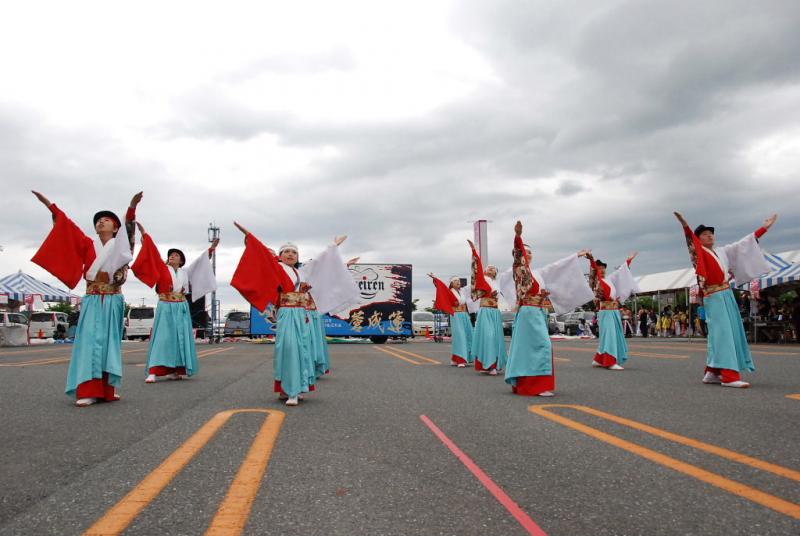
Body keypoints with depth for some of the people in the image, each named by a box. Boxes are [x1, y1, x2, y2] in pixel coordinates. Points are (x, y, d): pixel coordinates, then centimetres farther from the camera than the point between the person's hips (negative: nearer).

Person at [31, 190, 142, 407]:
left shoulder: (119, 245, 5)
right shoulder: (89, 244, 13)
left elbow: (129, 229, -13)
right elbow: (69, 227, 11)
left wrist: (132, 207, -31)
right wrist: (50, 205, 4)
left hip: (112, 302, -2)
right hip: (92, 301, 2)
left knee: (110, 342, 0)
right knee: (90, 341, -6)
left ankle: (108, 389, 3)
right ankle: (89, 391, -10)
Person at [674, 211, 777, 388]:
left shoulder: (722, 251, 19)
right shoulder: (698, 251, -2)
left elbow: (743, 244, 27)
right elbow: (691, 239, -22)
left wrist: (764, 227, 31)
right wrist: (685, 225, -41)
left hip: (727, 295, 8)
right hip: (713, 297, -8)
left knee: (732, 331, 7)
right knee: (722, 332, -14)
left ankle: (712, 372, 13)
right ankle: (729, 376, -18)